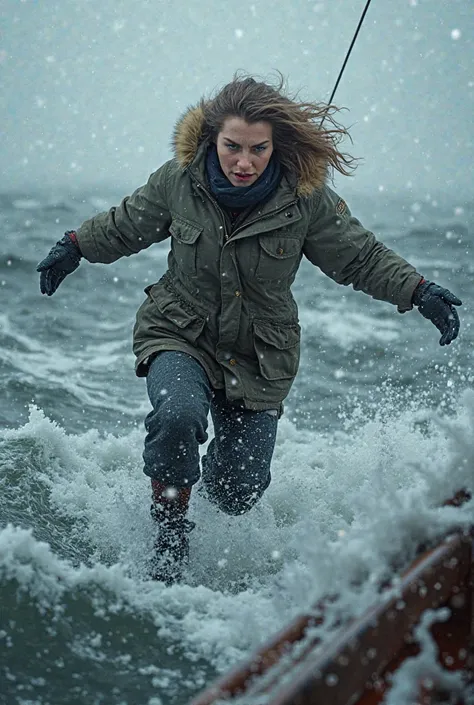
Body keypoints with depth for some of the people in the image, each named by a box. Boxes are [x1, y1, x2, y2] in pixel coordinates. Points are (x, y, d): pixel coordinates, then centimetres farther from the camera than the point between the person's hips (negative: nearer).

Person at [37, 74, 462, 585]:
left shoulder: (307, 199, -15)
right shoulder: (180, 179, -11)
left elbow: (363, 258, -4)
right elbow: (126, 225, 9)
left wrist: (420, 292, -15)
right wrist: (75, 247, 11)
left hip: (259, 356, 1)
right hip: (179, 335, 0)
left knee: (239, 493, 2)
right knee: (177, 415, -34)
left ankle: (215, 476, 43)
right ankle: (170, 533, -8)